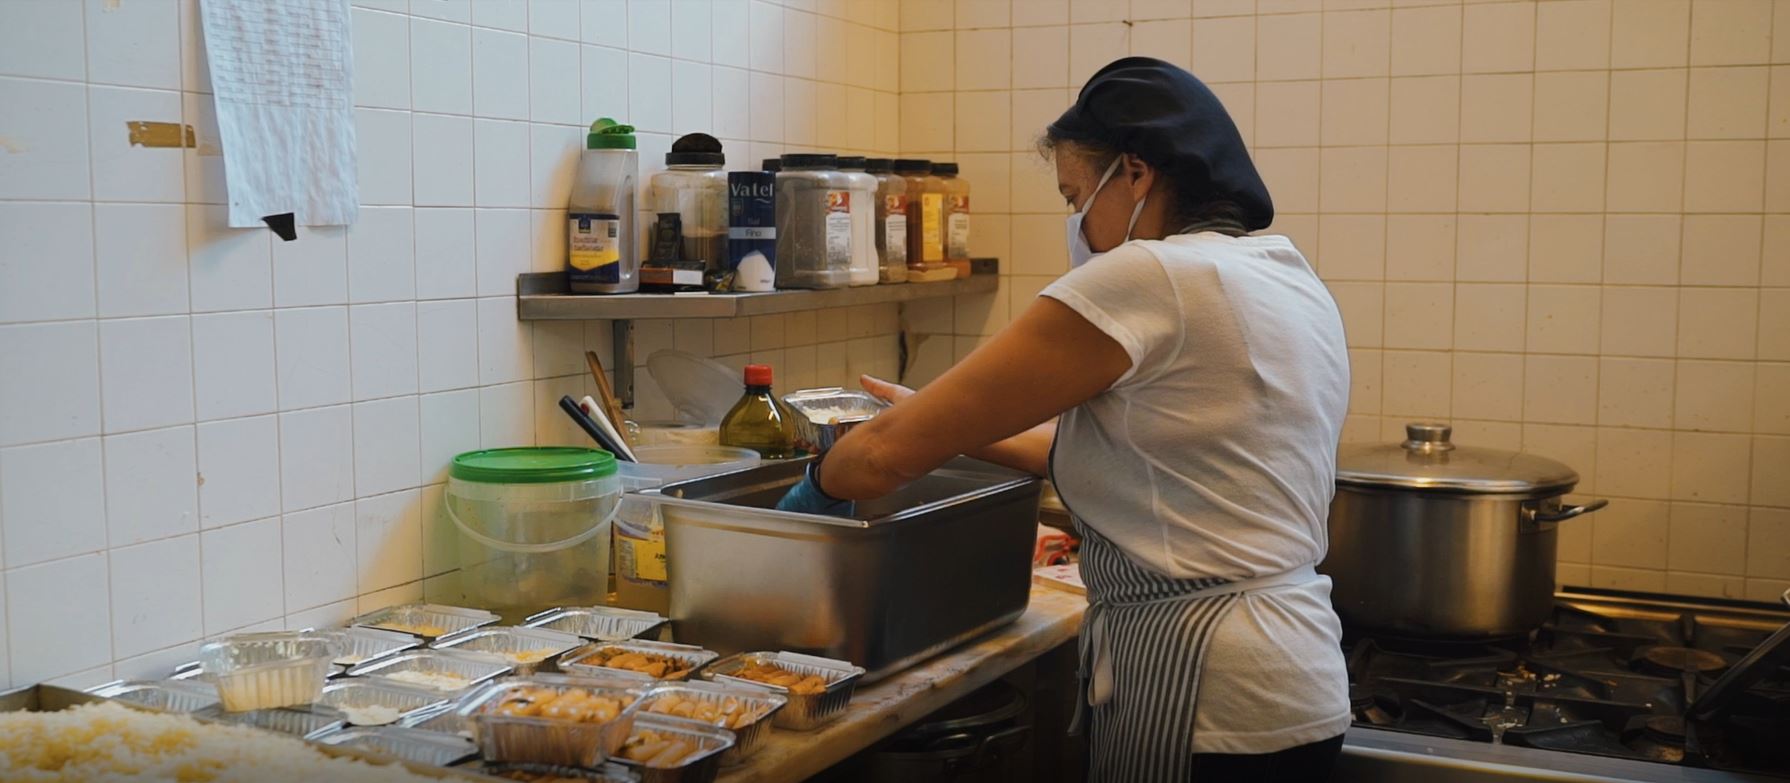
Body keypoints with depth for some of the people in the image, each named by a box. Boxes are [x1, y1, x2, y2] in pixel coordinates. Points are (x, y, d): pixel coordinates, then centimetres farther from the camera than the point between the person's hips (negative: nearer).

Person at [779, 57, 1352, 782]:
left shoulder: (1151, 276, -17)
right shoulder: (1295, 282, 10)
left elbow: (897, 448, -13)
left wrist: (818, 485, 5)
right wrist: (953, 421, 18)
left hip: (1202, 697, -9)